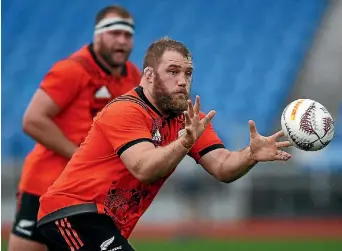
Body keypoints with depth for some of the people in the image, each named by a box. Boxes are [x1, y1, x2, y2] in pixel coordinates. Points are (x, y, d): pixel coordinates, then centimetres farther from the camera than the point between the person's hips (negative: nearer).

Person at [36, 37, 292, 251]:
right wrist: (185, 142, -47)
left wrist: (251, 155, -26)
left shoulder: (189, 119, 5)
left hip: (108, 225, 9)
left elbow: (222, 168, -6)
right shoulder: (125, 110, -18)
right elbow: (143, 168, -32)